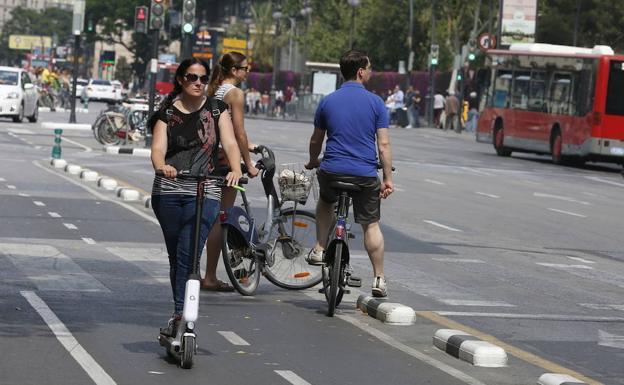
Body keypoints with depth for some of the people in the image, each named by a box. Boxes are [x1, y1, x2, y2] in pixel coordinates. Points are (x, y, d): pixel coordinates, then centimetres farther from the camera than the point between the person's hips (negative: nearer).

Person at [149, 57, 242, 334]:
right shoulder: (167, 113, 8)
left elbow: (230, 144, -4)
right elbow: (158, 148, -5)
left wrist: (236, 169, -24)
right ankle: (182, 313, 19)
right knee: (175, 256, 8)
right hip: (168, 192, 2)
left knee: (189, 254, -16)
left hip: (204, 193, -2)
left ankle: (179, 315, -17)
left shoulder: (216, 110, 8)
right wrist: (161, 165, -29)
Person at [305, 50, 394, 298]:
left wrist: (313, 162, 34)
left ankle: (319, 249, 21)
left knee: (325, 202, 33)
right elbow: (383, 144, -6)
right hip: (365, 175, -2)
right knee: (371, 225, 9)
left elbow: (316, 140, 15)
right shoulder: (375, 102, -3)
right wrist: (388, 178, -1)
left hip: (332, 171, 2)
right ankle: (379, 279, 10)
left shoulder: (327, 102, 4)